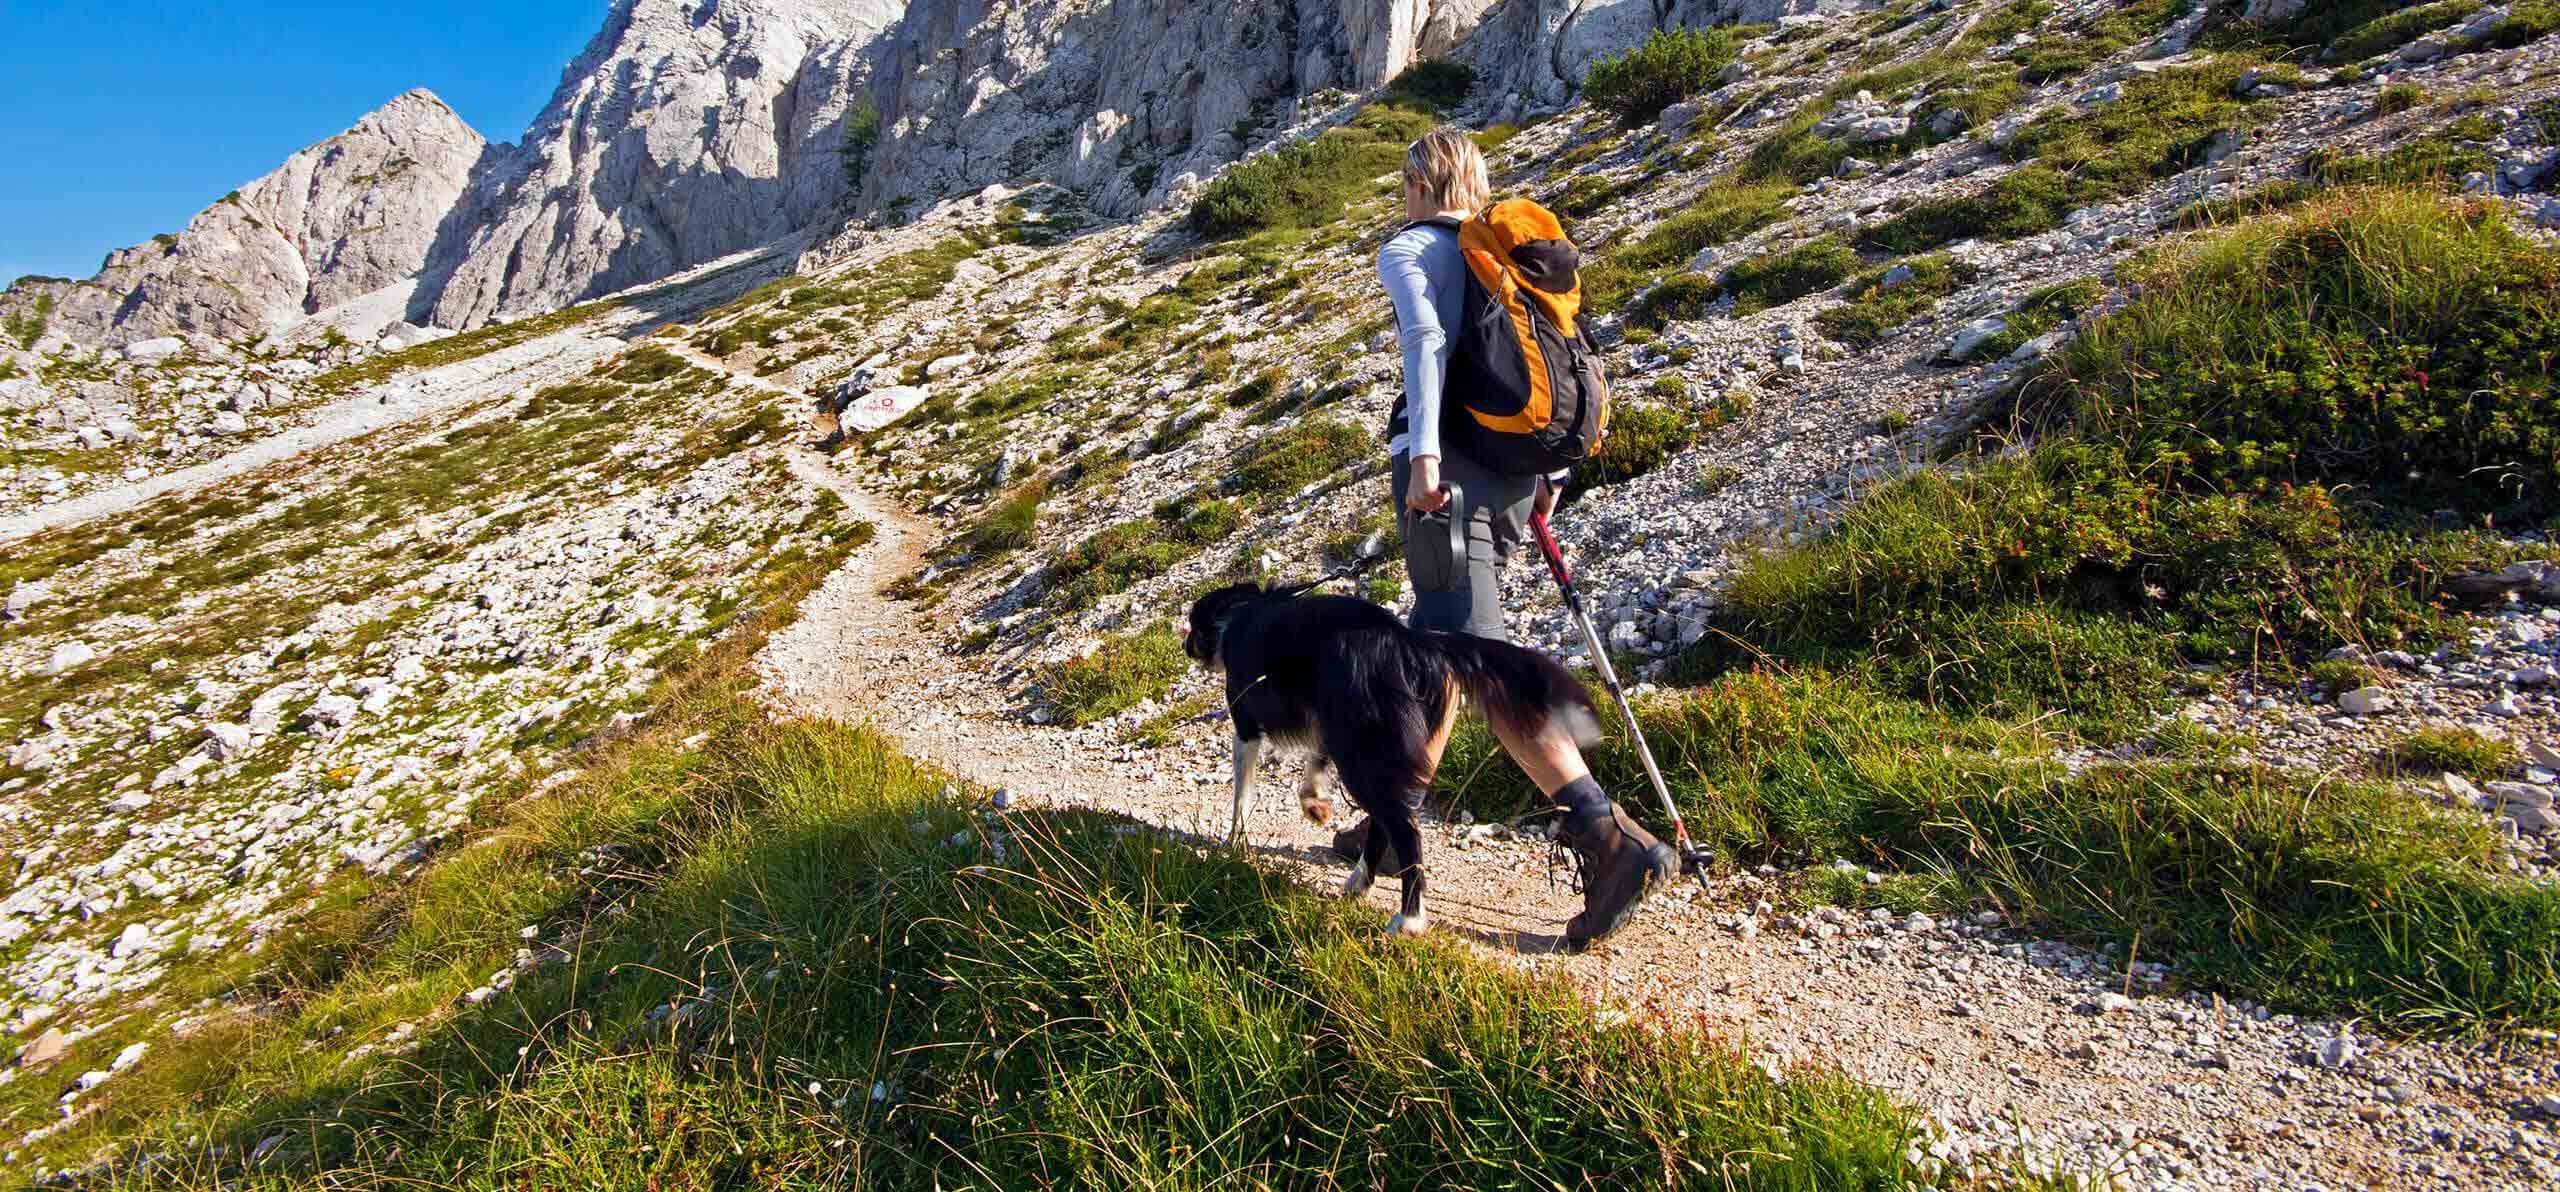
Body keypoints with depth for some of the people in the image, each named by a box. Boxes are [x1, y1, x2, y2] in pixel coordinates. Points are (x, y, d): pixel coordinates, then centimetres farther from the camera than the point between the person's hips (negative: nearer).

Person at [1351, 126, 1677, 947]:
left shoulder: (1408, 251, 2)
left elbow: (1426, 340, -17)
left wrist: (1425, 451, -25)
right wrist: (1548, 474, 16)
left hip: (1447, 467, -8)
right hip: (1514, 471, 8)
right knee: (1432, 640, 18)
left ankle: (1611, 840, -24)